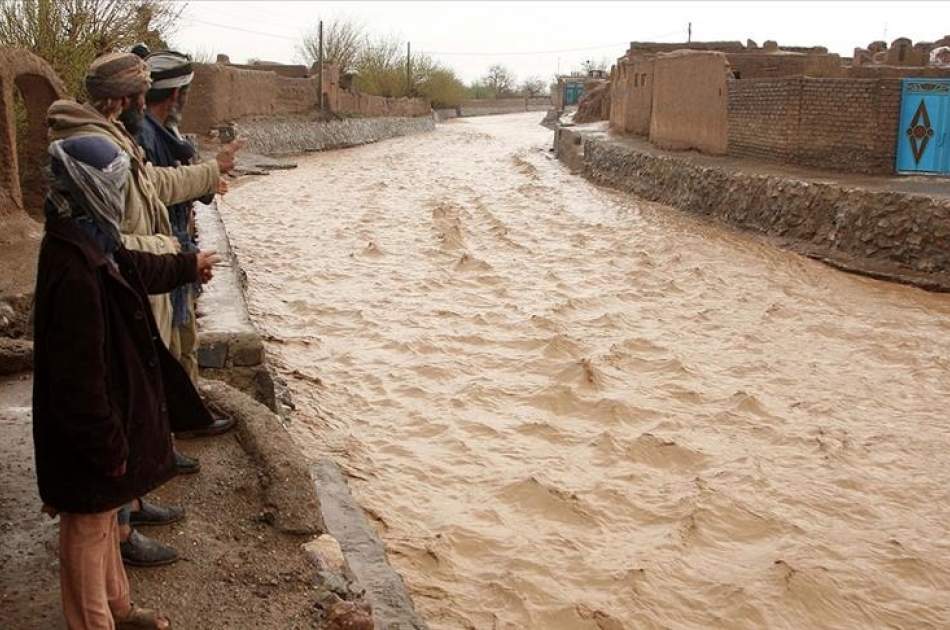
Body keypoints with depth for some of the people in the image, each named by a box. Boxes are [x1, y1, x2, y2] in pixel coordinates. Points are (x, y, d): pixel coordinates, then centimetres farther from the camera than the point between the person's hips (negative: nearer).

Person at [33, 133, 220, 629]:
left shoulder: (90, 243, 1)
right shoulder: (74, 271, -30)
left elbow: (135, 268, 24)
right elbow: (79, 378, -28)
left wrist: (188, 266, 40)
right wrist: (109, 446, -21)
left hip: (108, 414, 10)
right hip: (87, 437, -10)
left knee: (103, 519, 25)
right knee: (87, 531, 9)